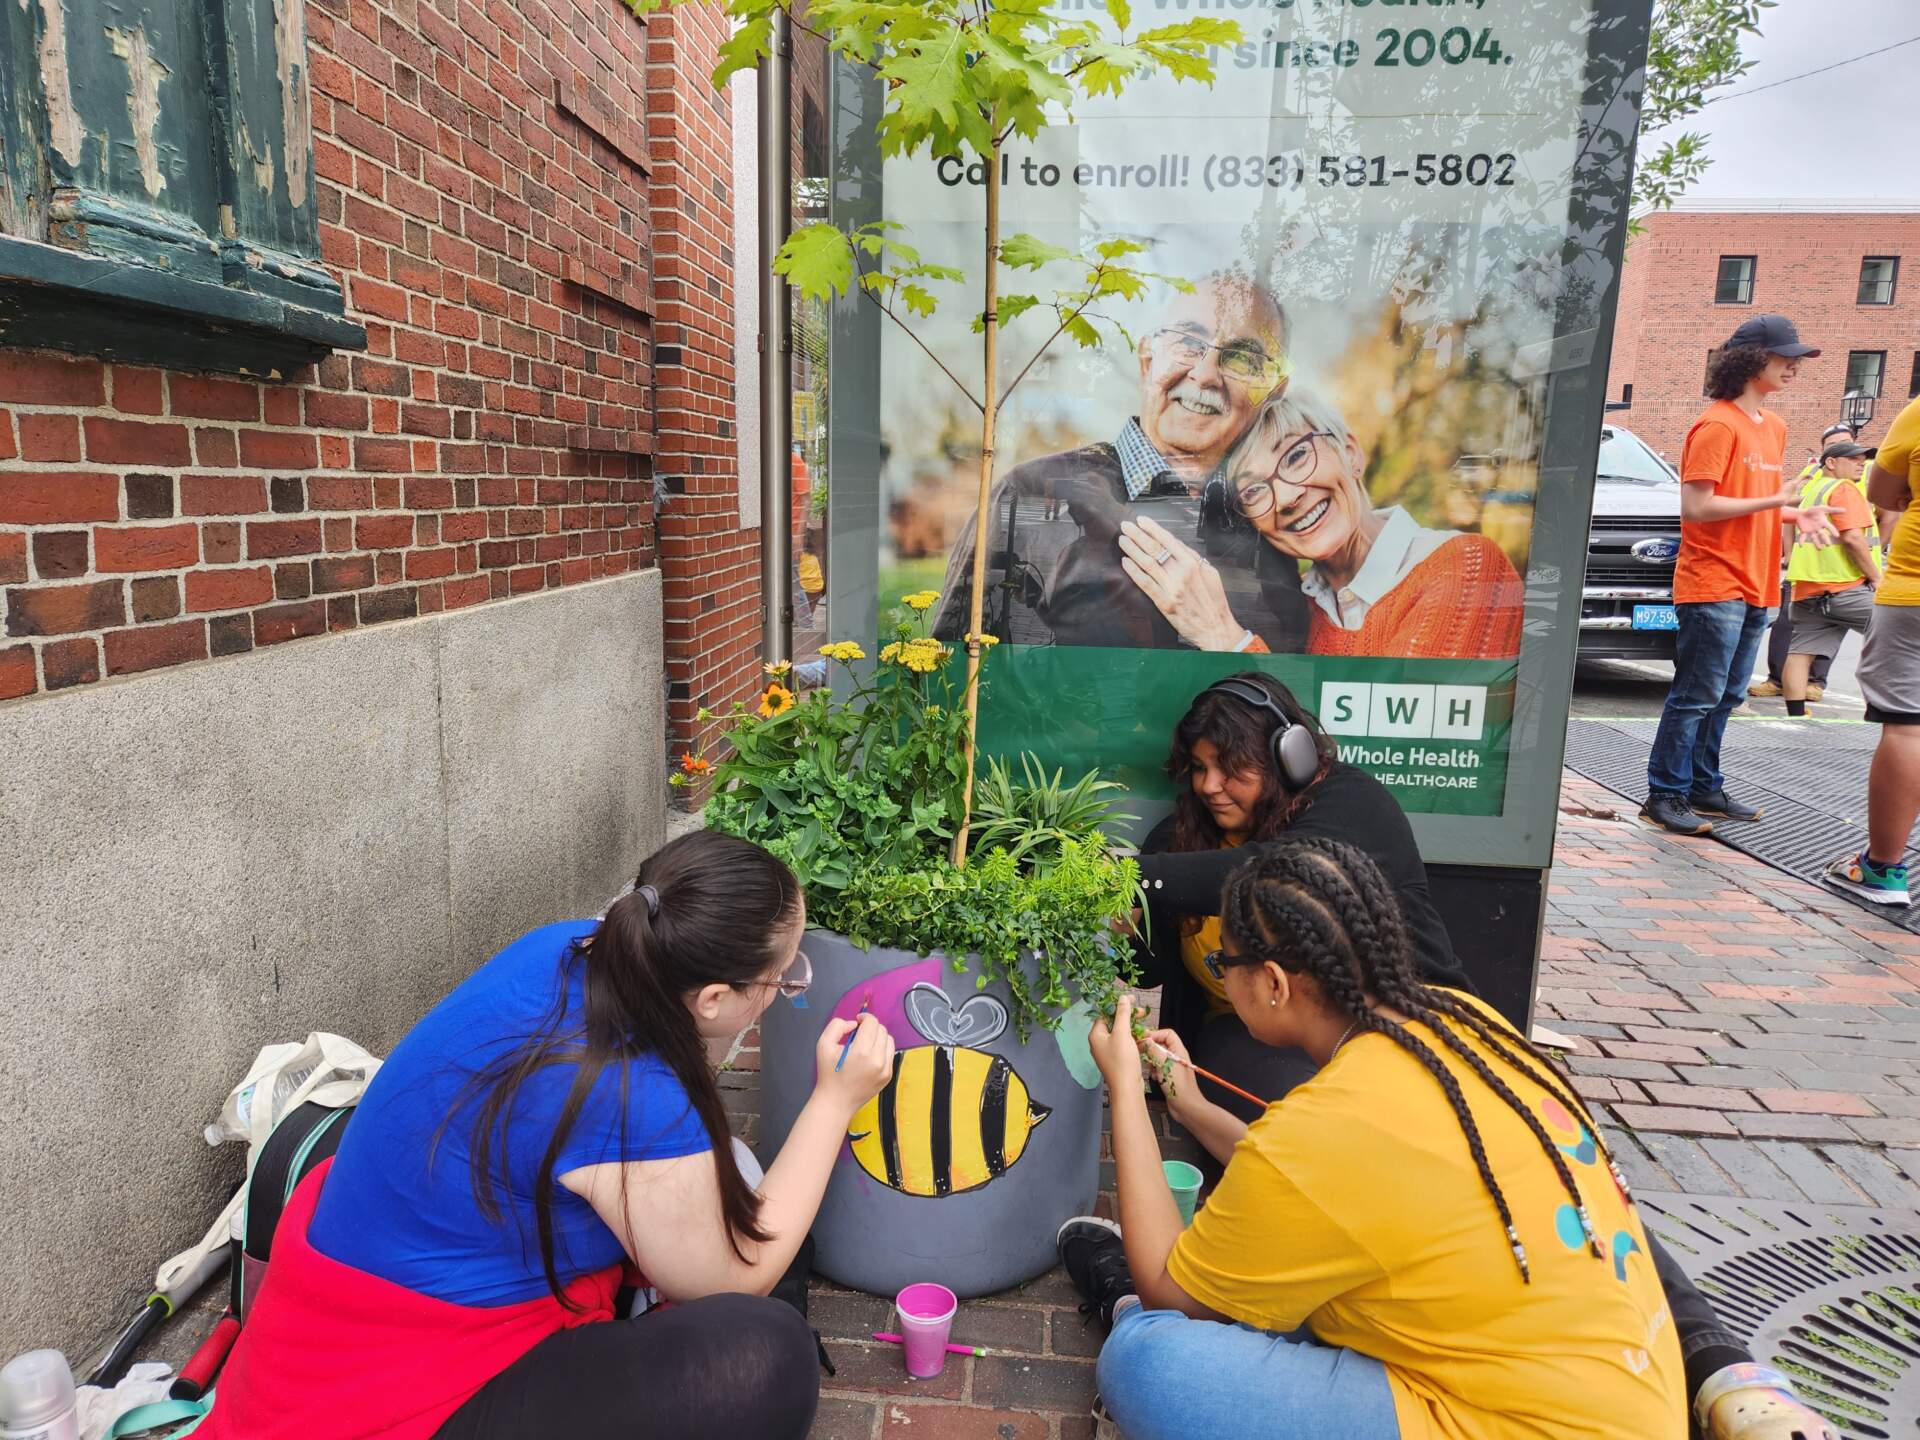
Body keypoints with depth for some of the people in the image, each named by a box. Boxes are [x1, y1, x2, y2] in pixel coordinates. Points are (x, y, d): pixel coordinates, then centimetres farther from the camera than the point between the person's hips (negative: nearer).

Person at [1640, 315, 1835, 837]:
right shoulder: (1717, 425, -11)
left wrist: (1795, 514, 3)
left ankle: (1705, 788, 23)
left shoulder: (1774, 427, 17)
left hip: (1754, 587, 9)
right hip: (1714, 586, -9)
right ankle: (1665, 796, 2)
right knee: (1696, 696, -6)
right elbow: (1695, 506, -17)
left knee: (1725, 697, 13)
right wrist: (1773, 501, -16)